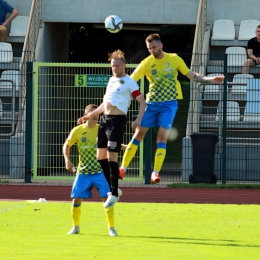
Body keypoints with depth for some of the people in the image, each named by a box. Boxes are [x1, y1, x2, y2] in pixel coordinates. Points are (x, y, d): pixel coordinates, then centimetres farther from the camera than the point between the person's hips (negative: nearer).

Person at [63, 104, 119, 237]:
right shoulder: (77, 131, -2)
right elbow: (67, 145, 10)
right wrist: (67, 160, -3)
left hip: (100, 171, 0)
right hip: (83, 172, 0)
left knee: (107, 198, -9)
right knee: (76, 199, 1)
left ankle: (111, 228, 0)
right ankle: (76, 227, 21)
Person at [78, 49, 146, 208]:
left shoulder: (129, 82, -4)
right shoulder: (112, 80, 19)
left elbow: (142, 102, -9)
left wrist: (138, 120, -22)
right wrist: (90, 116, 29)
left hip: (117, 120, -8)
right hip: (104, 119, 8)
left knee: (111, 157, -12)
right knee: (101, 156, 8)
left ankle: (114, 194, -7)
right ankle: (112, 188, 19)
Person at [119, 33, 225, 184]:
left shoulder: (174, 59, 0)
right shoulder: (146, 63, -2)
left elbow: (192, 75, 5)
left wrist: (210, 80, -5)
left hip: (169, 104, -1)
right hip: (151, 103, 1)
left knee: (162, 136, -11)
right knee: (138, 134, 2)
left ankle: (156, 172, -12)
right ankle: (123, 168, 10)